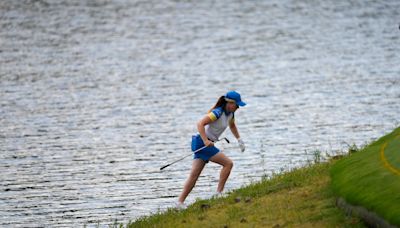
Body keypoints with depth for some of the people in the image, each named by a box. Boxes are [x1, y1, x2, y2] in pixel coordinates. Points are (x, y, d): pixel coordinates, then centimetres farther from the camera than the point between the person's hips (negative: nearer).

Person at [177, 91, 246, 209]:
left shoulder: (230, 113, 11)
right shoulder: (217, 113, -17)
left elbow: (232, 126, 34)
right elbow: (200, 124, -26)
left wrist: (239, 139, 27)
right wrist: (206, 140, -34)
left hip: (207, 143, 9)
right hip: (202, 142, -9)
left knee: (194, 175, 3)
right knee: (228, 163, -10)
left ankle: (180, 202, 1)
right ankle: (219, 193, -6)